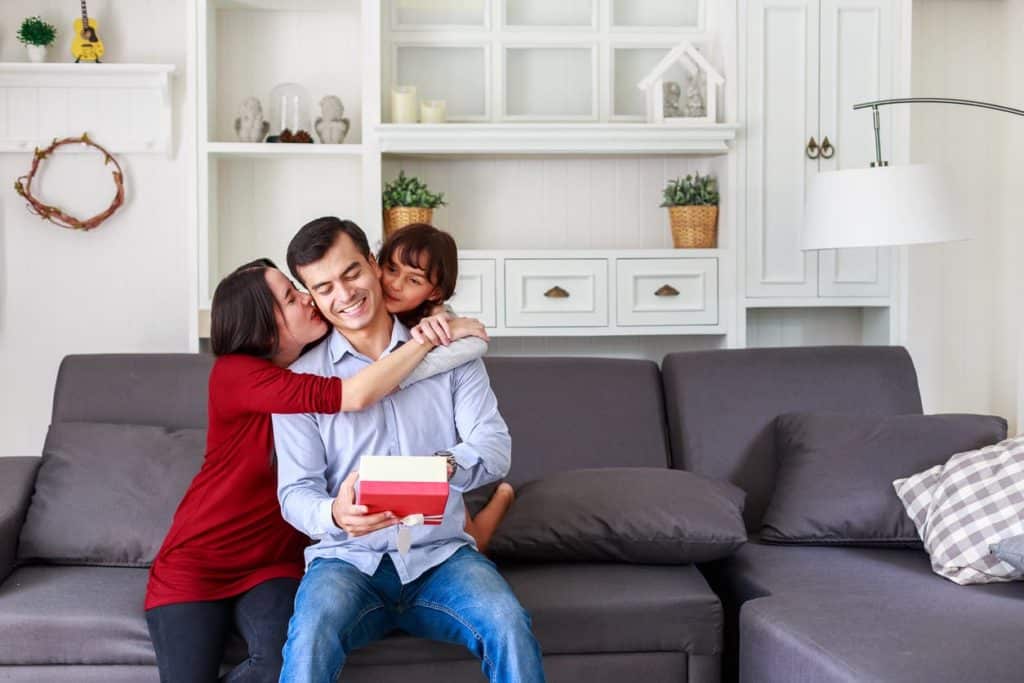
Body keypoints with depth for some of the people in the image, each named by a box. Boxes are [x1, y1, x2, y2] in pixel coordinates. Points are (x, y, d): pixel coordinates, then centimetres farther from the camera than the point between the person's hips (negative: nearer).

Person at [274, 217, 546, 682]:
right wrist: (334, 514, -27)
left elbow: (495, 446, -4)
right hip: (348, 559, -1)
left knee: (510, 627, -28)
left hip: (441, 554, 1)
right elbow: (295, 492, -2)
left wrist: (446, 466, -29)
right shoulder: (302, 378, 3)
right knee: (311, 638, -33)